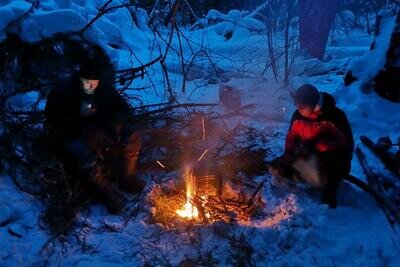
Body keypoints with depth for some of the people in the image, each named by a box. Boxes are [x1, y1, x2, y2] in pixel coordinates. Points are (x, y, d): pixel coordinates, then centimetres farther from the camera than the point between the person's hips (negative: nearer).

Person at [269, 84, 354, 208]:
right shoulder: (298, 115, -8)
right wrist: (289, 152, -14)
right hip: (308, 156, 5)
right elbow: (291, 136, 7)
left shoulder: (335, 116, -22)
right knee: (276, 168, -10)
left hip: (334, 160, -5)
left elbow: (346, 143, -22)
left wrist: (316, 144, -30)